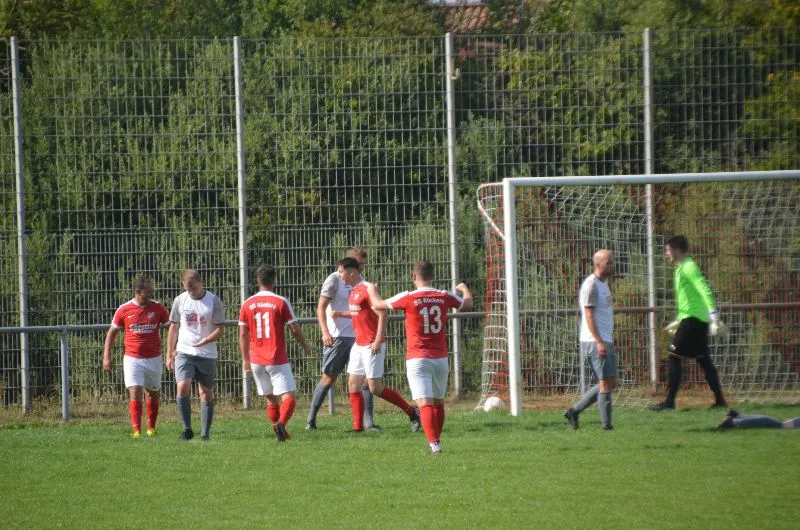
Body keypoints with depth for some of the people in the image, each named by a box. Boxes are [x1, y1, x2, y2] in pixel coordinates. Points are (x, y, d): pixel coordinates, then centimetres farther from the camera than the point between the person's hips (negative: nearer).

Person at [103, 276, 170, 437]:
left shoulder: (157, 308, -2)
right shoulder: (124, 310, -3)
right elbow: (112, 333, 6)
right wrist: (107, 357, 1)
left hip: (154, 359, 2)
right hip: (132, 359, -2)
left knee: (153, 394, 13)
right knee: (135, 393, -13)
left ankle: (151, 428, 30)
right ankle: (136, 430, -15)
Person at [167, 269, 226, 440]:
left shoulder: (214, 301, -3)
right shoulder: (180, 301, 4)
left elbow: (220, 330, -3)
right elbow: (174, 328, 12)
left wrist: (205, 341, -22)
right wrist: (169, 354, 8)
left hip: (207, 354, -1)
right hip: (184, 353, 1)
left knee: (206, 394, 3)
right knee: (183, 387, -18)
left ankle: (205, 433, 11)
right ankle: (187, 429, -6)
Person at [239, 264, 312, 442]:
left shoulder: (247, 305, 4)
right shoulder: (281, 302, -7)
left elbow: (243, 334, 6)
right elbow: (294, 328, -5)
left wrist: (245, 359, 15)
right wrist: (306, 346, 12)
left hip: (256, 360, 4)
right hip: (277, 360, -4)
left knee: (271, 398, 18)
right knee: (288, 396, -7)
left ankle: (279, 432, 18)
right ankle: (281, 423, -32)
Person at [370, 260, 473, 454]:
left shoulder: (408, 298, -9)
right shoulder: (444, 297, 2)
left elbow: (378, 304, 3)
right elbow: (467, 304, 22)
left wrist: (372, 291, 26)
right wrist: (465, 289, 45)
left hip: (417, 359, -4)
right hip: (441, 358, 4)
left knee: (425, 404, -12)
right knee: (438, 402, 20)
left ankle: (434, 443, -26)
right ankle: (436, 439, 31)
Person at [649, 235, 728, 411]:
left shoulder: (688, 267, -11)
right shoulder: (682, 269, 19)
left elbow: (705, 290, -21)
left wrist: (713, 315, -28)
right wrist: (677, 322, 33)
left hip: (692, 319, -10)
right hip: (698, 321, 10)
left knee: (674, 356, -8)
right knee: (704, 360, 9)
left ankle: (669, 401, -9)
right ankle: (719, 399, 9)